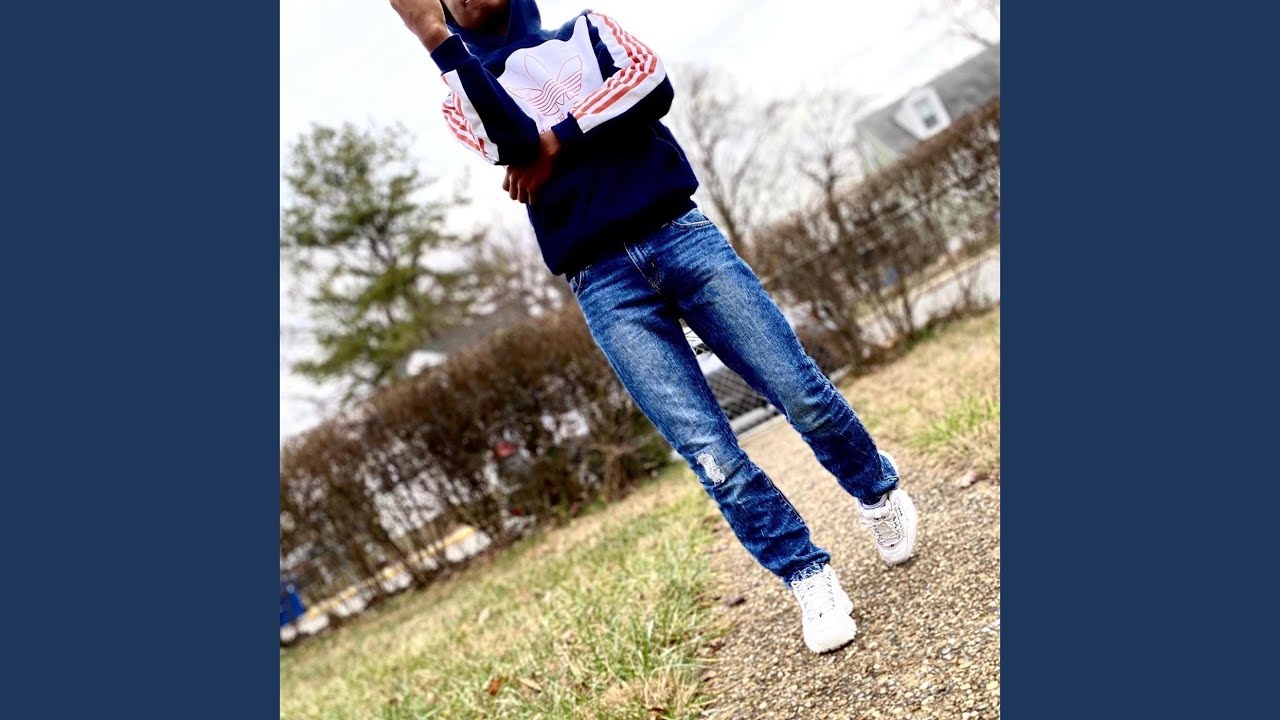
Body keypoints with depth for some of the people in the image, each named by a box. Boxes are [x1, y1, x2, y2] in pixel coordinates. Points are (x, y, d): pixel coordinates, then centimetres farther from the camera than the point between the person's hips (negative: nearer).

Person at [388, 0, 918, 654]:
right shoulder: (464, 101, 16)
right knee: (712, 456, -9)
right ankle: (811, 581, 10)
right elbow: (515, 142, -8)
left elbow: (653, 83, 1)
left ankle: (879, 495, 27)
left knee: (805, 397, -1)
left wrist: (559, 142, -5)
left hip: (681, 234, 1)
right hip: (604, 287, -1)